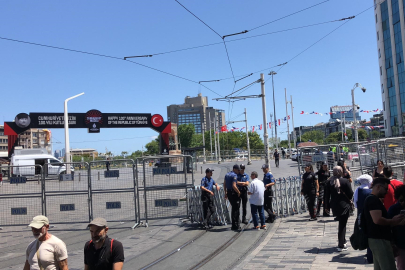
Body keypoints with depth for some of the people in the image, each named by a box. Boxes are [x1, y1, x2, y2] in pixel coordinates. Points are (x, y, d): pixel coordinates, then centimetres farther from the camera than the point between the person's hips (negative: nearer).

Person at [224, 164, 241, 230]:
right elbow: (234, 186, -24)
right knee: (236, 209, -1)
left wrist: (226, 193, 21)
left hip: (228, 193, 9)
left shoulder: (227, 174, 12)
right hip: (233, 193, -9)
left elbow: (224, 184, 17)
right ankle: (235, 226, 2)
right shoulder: (234, 175, -16)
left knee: (234, 208, 19)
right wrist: (238, 192, -12)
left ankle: (234, 224, 26)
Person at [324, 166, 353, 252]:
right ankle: (341, 245, 3)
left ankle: (343, 241, 33)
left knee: (341, 223, 23)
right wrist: (348, 199, 13)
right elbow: (350, 194, -8)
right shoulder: (345, 181, -12)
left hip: (334, 206, 4)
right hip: (344, 205, -4)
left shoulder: (329, 181, -3)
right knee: (342, 224, 2)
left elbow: (327, 195, 1)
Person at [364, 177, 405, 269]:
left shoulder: (372, 199, 18)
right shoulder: (373, 200, -15)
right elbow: (377, 220, -26)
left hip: (377, 239, 11)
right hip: (379, 240, -11)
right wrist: (393, 221, -9)